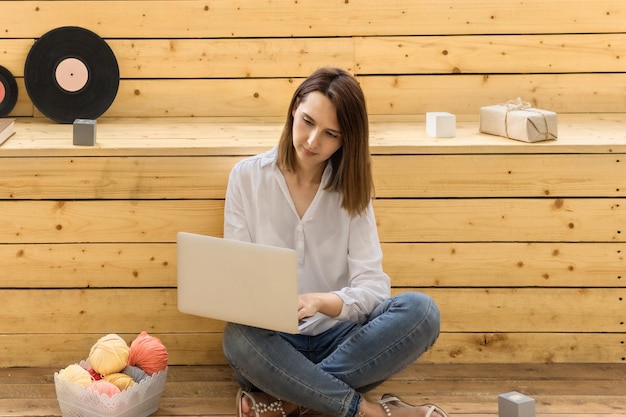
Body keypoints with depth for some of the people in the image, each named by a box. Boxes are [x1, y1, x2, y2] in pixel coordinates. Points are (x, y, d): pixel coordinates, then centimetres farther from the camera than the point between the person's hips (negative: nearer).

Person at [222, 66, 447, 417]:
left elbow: (372, 286, -8)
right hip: (273, 342, -1)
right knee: (239, 338, -36)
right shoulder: (247, 177, 0)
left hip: (337, 338, 2)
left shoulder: (351, 188, 2)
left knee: (421, 311, -25)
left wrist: (321, 302, -30)